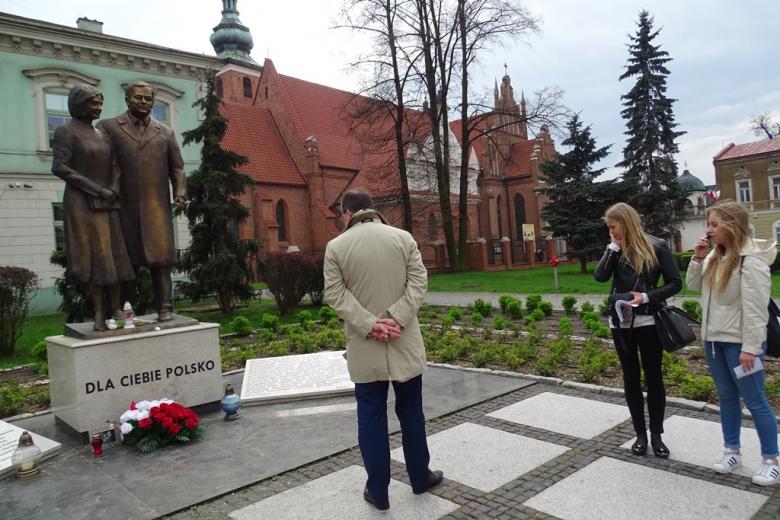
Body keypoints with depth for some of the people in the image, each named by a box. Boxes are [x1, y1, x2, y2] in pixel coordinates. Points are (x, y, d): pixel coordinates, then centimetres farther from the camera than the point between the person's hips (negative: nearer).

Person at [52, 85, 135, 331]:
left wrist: (113, 190, -10)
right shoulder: (66, 132, -5)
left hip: (108, 205, 6)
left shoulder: (102, 135, 16)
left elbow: (115, 167, 10)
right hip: (82, 203, -6)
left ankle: (115, 310, 4)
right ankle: (99, 314, -3)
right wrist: (97, 190, -17)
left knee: (114, 257, 0)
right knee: (95, 258, -8)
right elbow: (59, 168, -15)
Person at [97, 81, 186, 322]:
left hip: (156, 205, 1)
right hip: (123, 206, -1)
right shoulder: (108, 127, 10)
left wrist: (180, 192, -1)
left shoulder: (165, 133, 16)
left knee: (160, 258, -3)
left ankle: (164, 308, 0)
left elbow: (177, 168, 14)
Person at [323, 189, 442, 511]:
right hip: (404, 342, 1)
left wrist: (369, 324, -15)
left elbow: (335, 293, -9)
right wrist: (396, 317, -14)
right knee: (411, 412, 15)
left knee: (371, 417, 8)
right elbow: (418, 282, -7)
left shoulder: (336, 246, -2)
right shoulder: (403, 237, 1)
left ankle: (378, 490, 17)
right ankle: (420, 477, 30)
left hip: (364, 347, -1)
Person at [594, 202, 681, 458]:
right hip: (621, 321, 3)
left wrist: (647, 297, -17)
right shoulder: (615, 250, 5)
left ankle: (656, 435, 19)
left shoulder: (657, 247, -5)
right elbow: (600, 276, -10)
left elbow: (675, 283, -4)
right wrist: (614, 247, -11)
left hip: (647, 321, -3)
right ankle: (640, 434, 21)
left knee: (653, 376, 6)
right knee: (631, 377, 10)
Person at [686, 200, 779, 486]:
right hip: (714, 339, 8)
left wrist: (750, 347, -20)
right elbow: (694, 285, 14)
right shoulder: (716, 256, 5)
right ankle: (732, 451, 28)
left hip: (739, 342, -7)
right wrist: (698, 258, -2)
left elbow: (755, 308, -19)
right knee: (727, 397, 16)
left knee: (755, 401, 3)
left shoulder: (751, 260, -17)